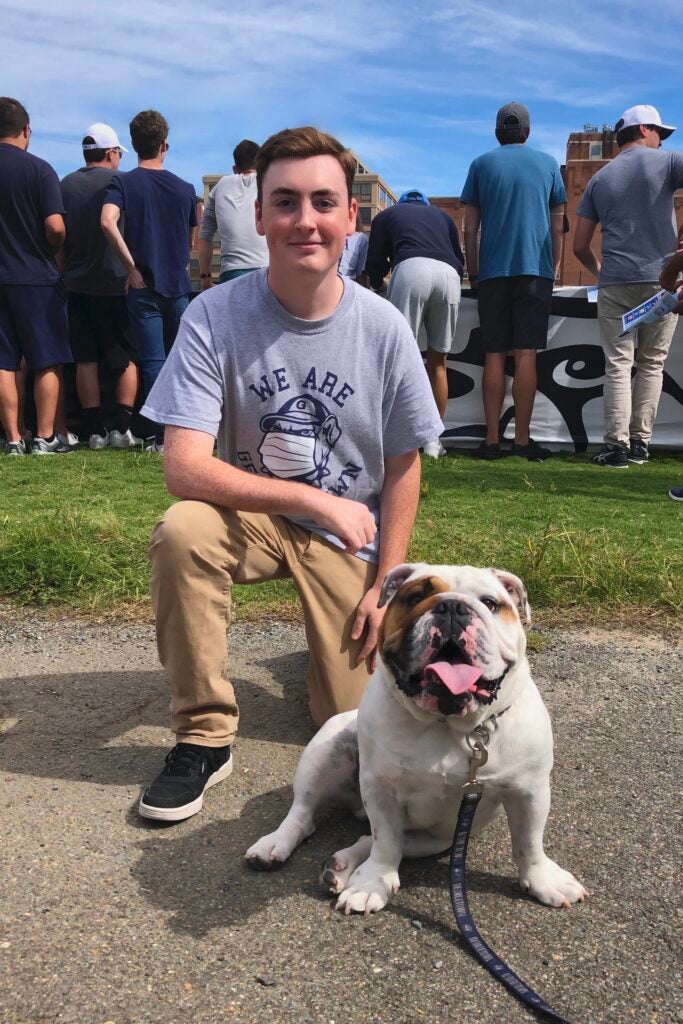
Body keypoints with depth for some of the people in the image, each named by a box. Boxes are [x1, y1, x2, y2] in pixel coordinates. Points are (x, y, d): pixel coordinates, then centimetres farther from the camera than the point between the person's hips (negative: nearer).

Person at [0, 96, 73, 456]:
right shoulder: (39, 169, -8)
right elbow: (55, 227, -15)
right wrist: (51, 252, 5)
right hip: (37, 278, -3)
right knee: (47, 362, 5)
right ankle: (45, 437, 5)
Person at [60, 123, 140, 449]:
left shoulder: (66, 185, 7)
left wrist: (66, 270, 18)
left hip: (77, 284, 4)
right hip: (116, 284, -3)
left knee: (86, 359, 6)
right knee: (127, 358, 6)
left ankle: (95, 431, 4)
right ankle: (122, 428, -2)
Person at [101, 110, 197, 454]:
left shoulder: (122, 182, -4)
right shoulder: (185, 188, 6)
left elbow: (107, 222, -21)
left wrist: (132, 268, -14)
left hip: (144, 286, -3)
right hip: (178, 285, 3)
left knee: (153, 361, -1)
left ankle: (163, 437, -3)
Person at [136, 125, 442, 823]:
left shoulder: (383, 327, -13)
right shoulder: (214, 316, -18)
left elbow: (403, 466, -4)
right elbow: (184, 466, -26)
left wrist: (384, 586, -6)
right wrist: (319, 500, -29)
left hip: (350, 531, 1)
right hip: (251, 515, 0)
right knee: (180, 534, -34)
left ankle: (336, 637, 32)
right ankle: (204, 737, -14)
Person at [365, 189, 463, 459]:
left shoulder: (387, 214, 29)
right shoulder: (441, 215, 37)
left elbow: (374, 262, 24)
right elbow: (459, 259, 33)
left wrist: (377, 285, 44)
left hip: (411, 268, -3)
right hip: (448, 274, 3)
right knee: (437, 360, 11)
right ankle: (433, 440, 9)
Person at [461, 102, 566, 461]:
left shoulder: (481, 164, 9)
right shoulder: (548, 164, 11)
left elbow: (469, 229, 6)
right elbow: (557, 226, 11)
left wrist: (473, 273, 12)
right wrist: (554, 268, 19)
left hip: (492, 271, 0)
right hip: (535, 270, 0)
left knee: (494, 356, 2)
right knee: (526, 355, -4)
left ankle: (492, 440, -2)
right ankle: (522, 440, -7)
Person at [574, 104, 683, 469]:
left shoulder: (599, 179, 14)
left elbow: (579, 246, 12)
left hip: (615, 283, 2)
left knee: (618, 365, 0)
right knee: (651, 364, 7)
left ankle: (616, 445, -8)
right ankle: (640, 443, 7)